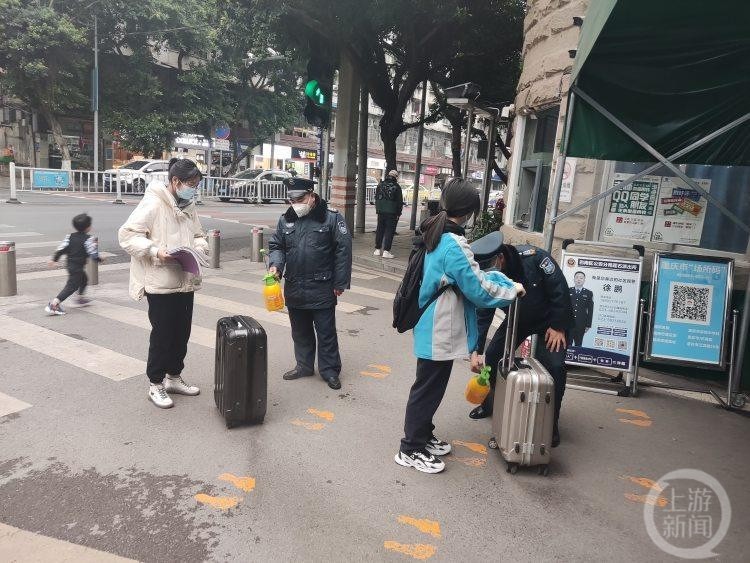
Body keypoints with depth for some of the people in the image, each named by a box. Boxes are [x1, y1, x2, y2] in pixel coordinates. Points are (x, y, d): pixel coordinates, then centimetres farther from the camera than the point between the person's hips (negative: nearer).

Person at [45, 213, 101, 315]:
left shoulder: (69, 236, 3)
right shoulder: (88, 239, -16)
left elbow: (61, 249, 3)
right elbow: (93, 254, -17)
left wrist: (54, 259, 12)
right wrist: (99, 259, 1)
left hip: (70, 265, 8)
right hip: (77, 267, -8)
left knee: (84, 279, 29)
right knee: (71, 286, -6)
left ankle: (80, 298, 45)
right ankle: (54, 304, -14)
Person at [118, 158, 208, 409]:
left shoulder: (189, 206, 11)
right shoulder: (153, 204, -13)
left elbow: (198, 234, 22)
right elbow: (127, 235, -15)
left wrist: (200, 246, -1)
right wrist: (155, 251, -27)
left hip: (185, 282, 8)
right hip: (161, 283, -8)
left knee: (182, 332, 16)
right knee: (162, 334, 2)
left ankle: (174, 377, 33)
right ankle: (156, 384, 19)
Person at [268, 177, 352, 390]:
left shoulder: (331, 217, -8)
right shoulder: (286, 219, 7)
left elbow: (343, 250, -8)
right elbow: (276, 245, 14)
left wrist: (340, 283, -9)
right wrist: (275, 264, -7)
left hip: (322, 289, -5)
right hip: (294, 288, 5)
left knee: (326, 332, 5)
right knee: (300, 331, 18)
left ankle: (330, 370, 18)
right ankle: (304, 365, 34)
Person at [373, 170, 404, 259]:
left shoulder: (380, 185, 8)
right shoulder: (396, 187, -8)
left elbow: (376, 198, 13)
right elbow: (400, 201, -7)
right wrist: (398, 213, 0)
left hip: (381, 212, 5)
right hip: (392, 213, -5)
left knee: (380, 230, 12)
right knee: (389, 231, -2)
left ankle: (377, 249, 15)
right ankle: (386, 251, -4)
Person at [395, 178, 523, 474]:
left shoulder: (436, 235, 6)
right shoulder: (454, 245, -24)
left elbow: (469, 275, 11)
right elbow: (478, 289, -20)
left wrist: (502, 280, 3)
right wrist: (512, 290, -5)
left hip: (434, 327, 10)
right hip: (440, 331, -10)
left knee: (430, 386, 21)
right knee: (428, 388, 3)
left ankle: (423, 436, 37)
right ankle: (410, 450, 17)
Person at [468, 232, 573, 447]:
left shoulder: (534, 258, -35)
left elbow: (560, 290, -26)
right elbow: (482, 316, -16)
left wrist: (558, 326, -21)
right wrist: (475, 352, -23)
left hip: (550, 319, -4)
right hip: (517, 319, 4)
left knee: (554, 366, -17)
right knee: (492, 357, -1)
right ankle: (490, 404, 25)